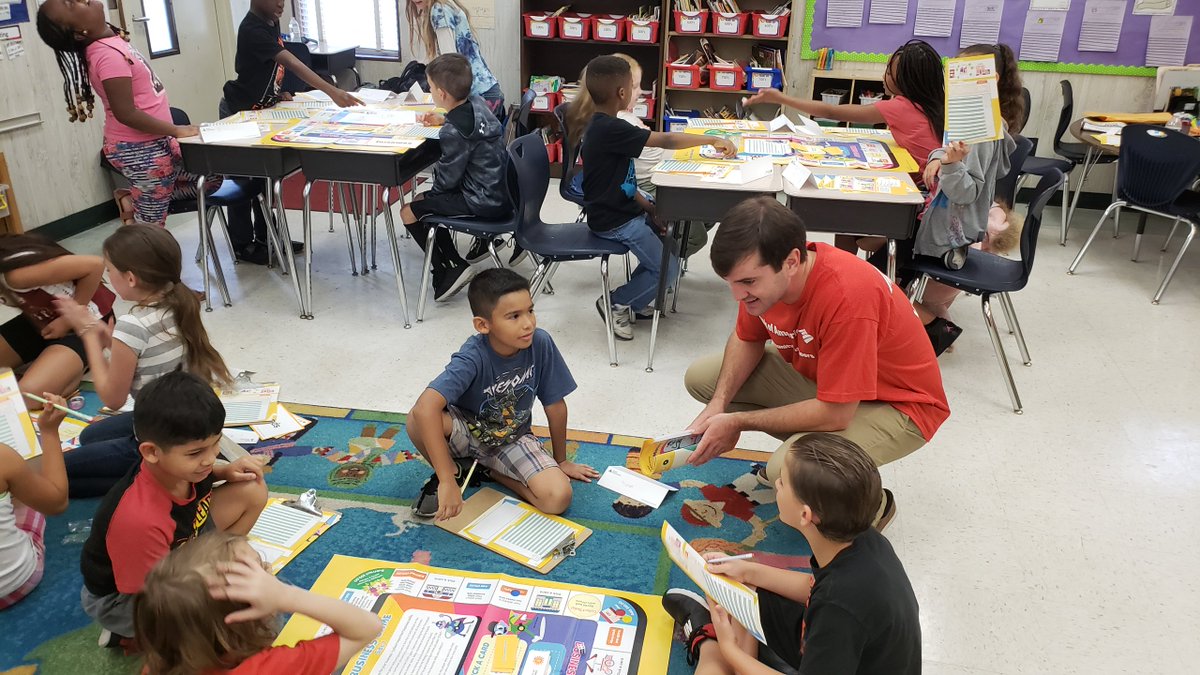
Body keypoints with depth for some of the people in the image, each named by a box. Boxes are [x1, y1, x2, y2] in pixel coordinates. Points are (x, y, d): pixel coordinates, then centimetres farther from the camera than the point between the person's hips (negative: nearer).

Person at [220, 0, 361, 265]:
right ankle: (243, 245, 14)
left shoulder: (271, 23, 1)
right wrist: (332, 92, -47)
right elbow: (293, 64, -39)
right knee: (243, 179, 2)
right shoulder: (252, 29, -27)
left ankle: (265, 237, 26)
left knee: (264, 174, 14)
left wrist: (277, 92, 3)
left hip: (259, 109, 8)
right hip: (238, 112, -8)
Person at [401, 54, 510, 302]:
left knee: (409, 212, -2)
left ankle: (449, 269, 1)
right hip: (502, 191, 9)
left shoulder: (453, 133, -23)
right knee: (428, 199, 24)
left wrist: (435, 167, 5)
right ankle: (453, 263, 23)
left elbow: (446, 180, -16)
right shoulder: (476, 102, 1)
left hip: (485, 203, -9)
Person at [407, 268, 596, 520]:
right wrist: (447, 481, -46)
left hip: (512, 439, 2)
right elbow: (426, 407, -44)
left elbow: (555, 405, -9)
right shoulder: (472, 358, -32)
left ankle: (490, 470, 4)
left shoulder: (541, 344, -23)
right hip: (467, 431, -2)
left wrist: (561, 461, 4)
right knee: (418, 419, -35)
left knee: (559, 498, -22)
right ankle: (456, 469, -3)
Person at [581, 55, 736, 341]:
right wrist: (713, 140, -14)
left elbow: (621, 179, 8)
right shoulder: (611, 129, -26)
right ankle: (617, 303, 9)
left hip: (620, 209, 10)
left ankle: (634, 296, 25)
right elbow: (667, 141, -24)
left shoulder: (603, 126, 6)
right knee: (667, 267, -7)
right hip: (614, 221, -10)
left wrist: (648, 206, 1)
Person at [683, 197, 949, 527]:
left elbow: (835, 413, -33)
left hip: (894, 404, -7)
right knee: (700, 376, 0)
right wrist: (719, 404, -14)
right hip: (816, 376, 7)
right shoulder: (763, 272, -15)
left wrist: (737, 422, -24)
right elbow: (747, 339, 3)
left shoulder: (846, 296, -38)